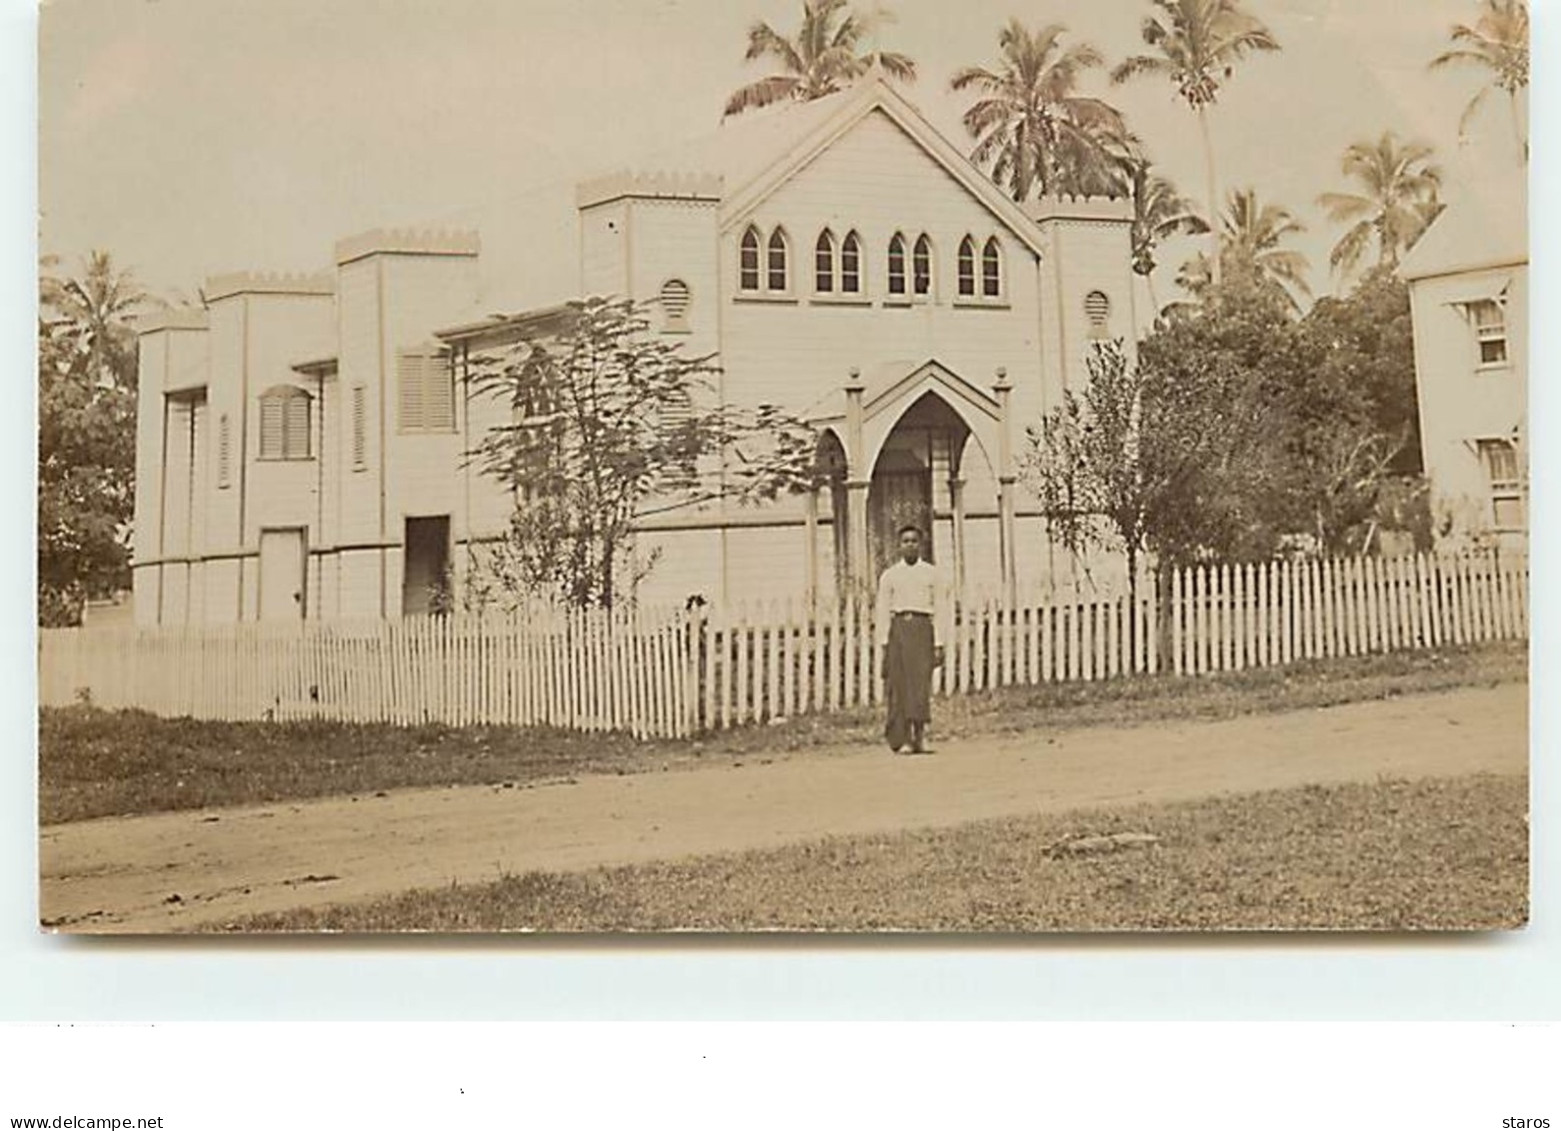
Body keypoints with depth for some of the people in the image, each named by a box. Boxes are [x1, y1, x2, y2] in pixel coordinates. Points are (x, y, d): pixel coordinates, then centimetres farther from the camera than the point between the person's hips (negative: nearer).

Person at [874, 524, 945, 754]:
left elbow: (938, 609, 9)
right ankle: (900, 738, 0)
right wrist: (884, 643, -3)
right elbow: (882, 611, 7)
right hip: (899, 627, 0)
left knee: (921, 681, -11)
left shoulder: (930, 573, 12)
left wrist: (938, 643, 2)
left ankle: (920, 736, -11)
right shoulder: (889, 575, 11)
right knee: (899, 685, -4)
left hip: (923, 627, 0)